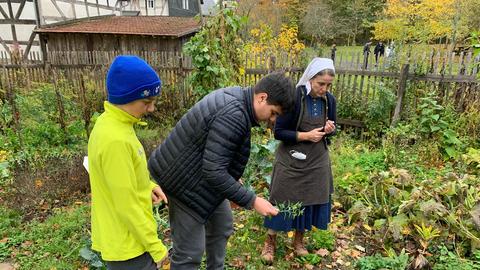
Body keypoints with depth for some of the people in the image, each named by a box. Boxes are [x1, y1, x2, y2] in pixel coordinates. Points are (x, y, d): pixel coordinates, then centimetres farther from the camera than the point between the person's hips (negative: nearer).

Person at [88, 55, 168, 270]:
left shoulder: (110, 123, 0)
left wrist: (147, 185, 0)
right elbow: (127, 205, -25)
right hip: (127, 244, -8)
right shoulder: (114, 139, -29)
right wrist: (155, 246, -16)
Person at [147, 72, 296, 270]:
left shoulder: (236, 97, 1)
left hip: (205, 174, 10)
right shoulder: (233, 116, -31)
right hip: (184, 180, -10)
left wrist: (233, 179, 14)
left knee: (222, 225, 21)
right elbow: (214, 172, -32)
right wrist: (252, 201, -25)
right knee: (190, 251, -1)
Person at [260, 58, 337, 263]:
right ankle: (270, 241, 26)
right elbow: (278, 132, -15)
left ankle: (298, 240, 36)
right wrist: (305, 135, -24)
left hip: (317, 161, 5)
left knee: (311, 200, 13)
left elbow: (332, 130, 11)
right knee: (283, 200, 5)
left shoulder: (330, 100, -2)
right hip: (291, 160, -4)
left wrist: (330, 130, -12)